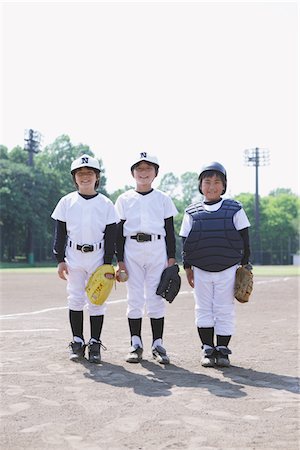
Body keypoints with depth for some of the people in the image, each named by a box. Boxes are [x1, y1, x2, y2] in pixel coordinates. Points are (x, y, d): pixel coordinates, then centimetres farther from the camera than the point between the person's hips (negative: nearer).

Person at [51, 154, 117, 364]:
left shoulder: (106, 204, 2)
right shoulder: (67, 202, 4)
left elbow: (111, 236, 2)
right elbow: (60, 233, 5)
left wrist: (108, 264, -3)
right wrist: (60, 260, -1)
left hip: (97, 256, -1)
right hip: (74, 257, 1)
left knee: (97, 301, 1)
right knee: (75, 299, 3)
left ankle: (95, 344, 9)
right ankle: (77, 342, 13)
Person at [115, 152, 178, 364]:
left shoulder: (163, 199, 8)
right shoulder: (124, 199, 8)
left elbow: (170, 231, 7)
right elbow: (119, 232, 6)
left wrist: (171, 258, 0)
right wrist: (120, 260, -1)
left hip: (157, 250, 0)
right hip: (132, 250, 0)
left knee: (157, 298, 1)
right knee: (134, 298, 2)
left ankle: (158, 344, 8)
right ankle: (136, 344, 10)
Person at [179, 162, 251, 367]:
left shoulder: (235, 210, 0)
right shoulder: (192, 213, 3)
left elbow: (244, 239, 3)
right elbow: (185, 242, 7)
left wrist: (244, 265, 1)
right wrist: (187, 267, 4)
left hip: (228, 270, -1)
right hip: (201, 271, 2)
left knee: (225, 310, 2)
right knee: (204, 310, 5)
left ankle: (222, 350, 13)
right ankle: (208, 350, 15)